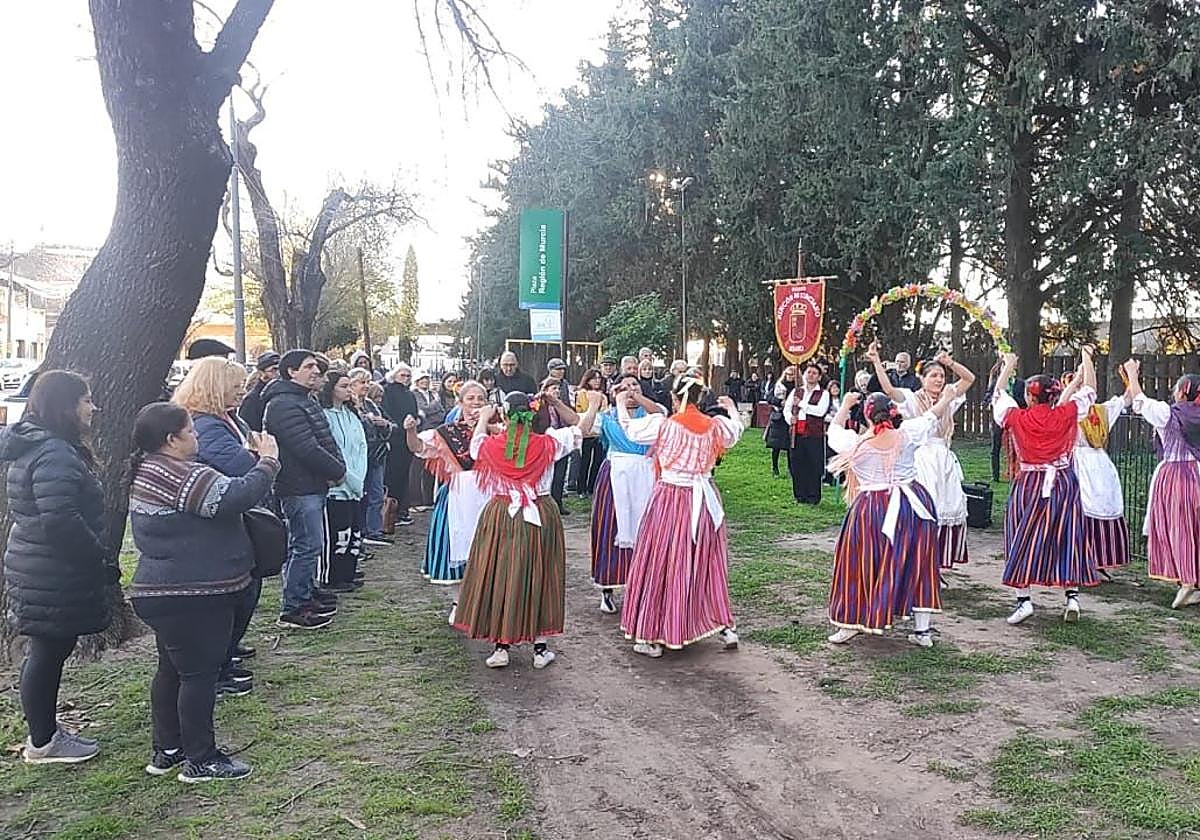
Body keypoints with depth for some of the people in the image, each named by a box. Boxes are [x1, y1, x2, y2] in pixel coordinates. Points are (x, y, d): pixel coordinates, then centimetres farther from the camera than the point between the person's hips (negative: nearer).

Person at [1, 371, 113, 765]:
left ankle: (44, 730, 32)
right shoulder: (55, 454, -22)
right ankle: (42, 743, 16)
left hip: (36, 567, 10)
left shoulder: (33, 446, 12)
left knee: (48, 652, 19)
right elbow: (60, 521, -29)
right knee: (47, 652, 2)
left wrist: (100, 554, 18)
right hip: (54, 576, -10)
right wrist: (103, 558, -18)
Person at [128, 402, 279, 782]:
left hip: (160, 591, 11)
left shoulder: (146, 472, 13)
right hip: (193, 597, -11)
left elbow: (216, 499, 15)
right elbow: (237, 496, -30)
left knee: (172, 669, 19)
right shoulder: (180, 476, -23)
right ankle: (200, 760, 9)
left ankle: (167, 750, 30)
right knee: (199, 673, -1)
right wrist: (268, 461, -17)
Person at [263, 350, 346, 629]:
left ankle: (307, 593, 34)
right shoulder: (284, 405, -17)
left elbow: (323, 441, 15)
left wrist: (336, 468, -2)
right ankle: (293, 609, 1)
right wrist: (338, 471, -13)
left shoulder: (304, 400, 17)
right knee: (307, 546, -7)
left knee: (308, 544, 20)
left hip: (313, 485, 11)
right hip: (300, 488, -11)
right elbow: (306, 448, -24)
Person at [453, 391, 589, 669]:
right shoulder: (547, 444, -10)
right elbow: (578, 430, 5)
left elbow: (475, 444, 17)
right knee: (538, 577, 10)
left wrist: (483, 419, 34)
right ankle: (540, 648, 16)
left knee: (500, 576, 10)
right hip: (540, 517, 0)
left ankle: (501, 647, 13)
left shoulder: (492, 445, -7)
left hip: (501, 516, 0)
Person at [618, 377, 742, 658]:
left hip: (671, 500, -4)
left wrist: (621, 404, 18)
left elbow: (630, 429, -1)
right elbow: (736, 430, 19)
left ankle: (653, 637, 9)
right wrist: (732, 408, 40)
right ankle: (726, 627, 26)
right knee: (708, 563, 18)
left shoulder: (664, 425, -14)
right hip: (705, 500, 4)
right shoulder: (715, 425, -2)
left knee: (661, 563, 4)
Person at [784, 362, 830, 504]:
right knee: (796, 465, 6)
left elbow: (820, 411, -14)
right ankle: (800, 496, 17)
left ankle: (813, 497, 8)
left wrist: (801, 403, -12)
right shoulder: (796, 391, 14)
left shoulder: (823, 394, 3)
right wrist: (790, 418, -9)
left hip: (814, 434, -3)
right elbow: (786, 408, 12)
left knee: (814, 466, -2)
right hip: (796, 433, 4)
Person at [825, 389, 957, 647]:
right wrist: (946, 398, 32)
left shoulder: (854, 443, -8)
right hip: (912, 506, 2)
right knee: (917, 564, 12)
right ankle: (922, 630, 16)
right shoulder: (906, 435, -5)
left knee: (859, 564, 10)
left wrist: (845, 405, 30)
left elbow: (834, 429, 14)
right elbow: (932, 416, 12)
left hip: (870, 509, -2)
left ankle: (849, 625, 16)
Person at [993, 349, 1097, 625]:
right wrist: (1087, 359, 21)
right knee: (1066, 538, 9)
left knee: (1023, 540, 5)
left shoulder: (1018, 418, -8)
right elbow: (1088, 391, 9)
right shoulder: (1065, 415, -6)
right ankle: (1073, 598, 7)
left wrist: (1008, 367, 24)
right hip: (1063, 482, 2)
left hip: (1028, 485, -2)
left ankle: (1023, 599, 0)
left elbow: (999, 395, 10)